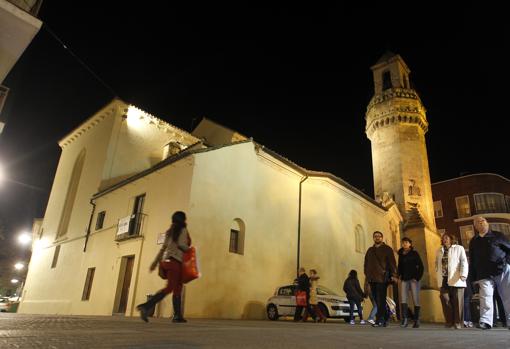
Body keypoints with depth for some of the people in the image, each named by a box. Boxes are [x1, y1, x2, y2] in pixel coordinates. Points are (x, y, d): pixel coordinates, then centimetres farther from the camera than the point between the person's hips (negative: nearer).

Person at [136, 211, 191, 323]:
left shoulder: (170, 231, 20)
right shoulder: (183, 230, -1)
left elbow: (163, 248, 18)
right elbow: (181, 245, -13)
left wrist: (155, 262, 19)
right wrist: (189, 250, 6)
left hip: (167, 261, 8)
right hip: (175, 261, -8)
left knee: (177, 288, 10)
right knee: (169, 288, -12)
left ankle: (178, 315, 9)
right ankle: (146, 306, -23)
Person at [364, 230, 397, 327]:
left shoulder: (387, 249, 6)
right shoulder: (370, 250, 20)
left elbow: (392, 263, -1)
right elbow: (366, 263, 21)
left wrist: (394, 275, -10)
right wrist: (366, 274, 10)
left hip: (382, 278, -5)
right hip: (372, 279, 5)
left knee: (381, 300, -9)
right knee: (377, 300, 6)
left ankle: (379, 320, -8)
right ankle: (385, 319, 18)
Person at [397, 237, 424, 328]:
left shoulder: (414, 253, 1)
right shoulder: (401, 255, 13)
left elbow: (421, 266, -2)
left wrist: (417, 277, -9)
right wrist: (399, 275, 6)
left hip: (413, 279, -3)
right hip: (404, 279, 4)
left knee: (415, 300, 1)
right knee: (403, 299, -8)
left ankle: (416, 320, 9)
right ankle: (405, 319, -12)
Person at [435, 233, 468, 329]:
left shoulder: (459, 248, 5)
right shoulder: (439, 251, 20)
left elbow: (464, 262, -5)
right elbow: (437, 264, 21)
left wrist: (463, 274, -18)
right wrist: (438, 274, 11)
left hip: (455, 279, -4)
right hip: (443, 279, 4)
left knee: (457, 301, -1)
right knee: (445, 299, -3)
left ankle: (458, 322, 8)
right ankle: (449, 321, 8)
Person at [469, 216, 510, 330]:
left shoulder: (497, 235, 12)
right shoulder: (473, 242, 18)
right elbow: (472, 261, 17)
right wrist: (475, 278, 11)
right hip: (484, 274, 1)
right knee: (485, 297, -8)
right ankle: (485, 321, -13)